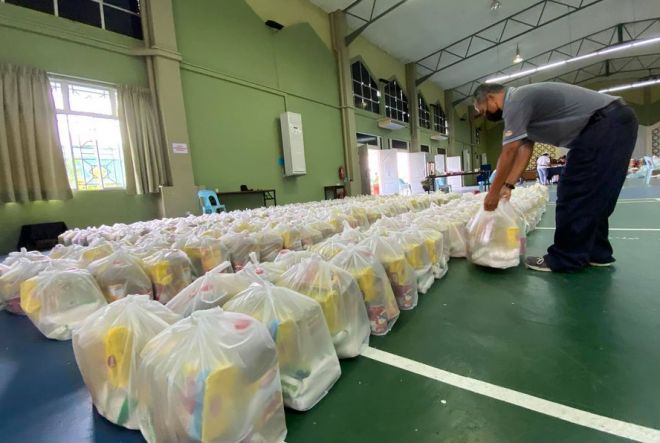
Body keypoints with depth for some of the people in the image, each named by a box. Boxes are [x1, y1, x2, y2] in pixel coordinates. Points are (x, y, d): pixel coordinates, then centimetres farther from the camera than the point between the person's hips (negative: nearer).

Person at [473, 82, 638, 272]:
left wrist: (493, 192, -12)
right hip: (615, 122, 10)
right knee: (591, 195, 13)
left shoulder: (516, 101, -14)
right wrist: (508, 185, 7)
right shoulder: (521, 101, 17)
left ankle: (566, 259, 1)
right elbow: (524, 149, 12)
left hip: (605, 123, -10)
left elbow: (509, 153, -18)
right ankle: (596, 252, 22)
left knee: (574, 194, -7)